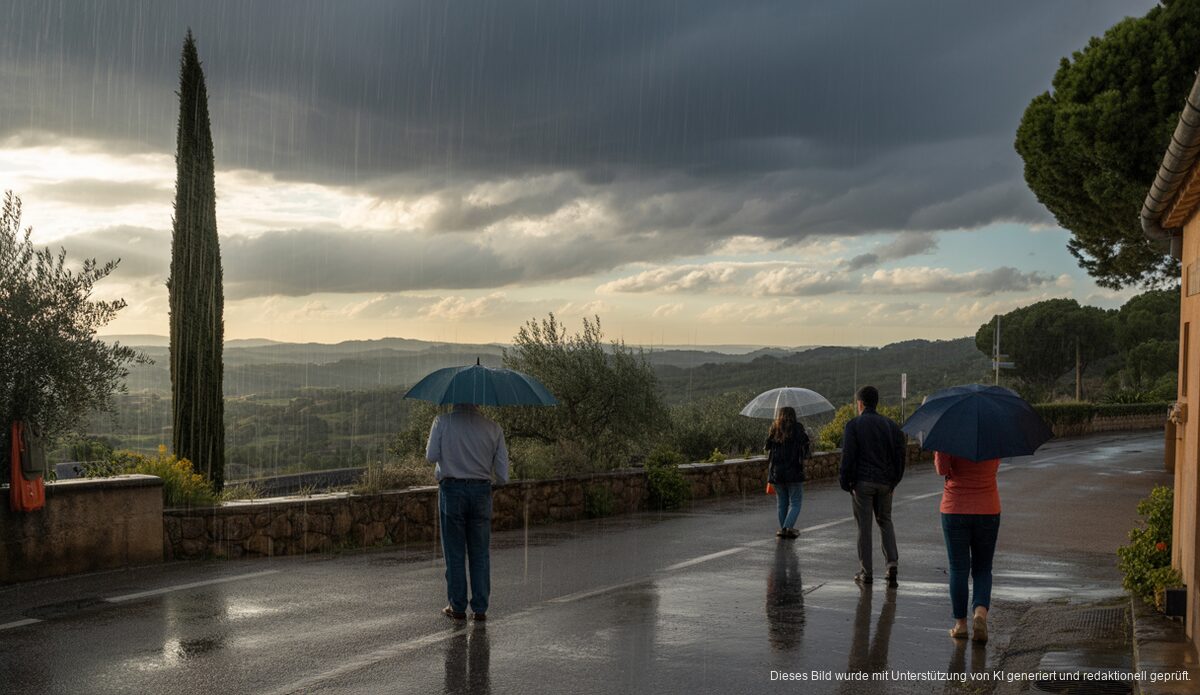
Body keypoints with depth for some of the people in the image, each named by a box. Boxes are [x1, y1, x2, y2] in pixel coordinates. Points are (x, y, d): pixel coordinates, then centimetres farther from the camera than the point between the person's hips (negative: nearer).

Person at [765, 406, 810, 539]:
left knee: (781, 503, 14)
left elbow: (767, 448, 3)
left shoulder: (773, 429, 4)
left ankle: (783, 528, 15)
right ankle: (788, 527, -13)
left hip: (776, 472, 3)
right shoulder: (798, 428, -5)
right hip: (794, 472, -3)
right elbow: (805, 448, -4)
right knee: (795, 503, 2)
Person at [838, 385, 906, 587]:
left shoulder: (853, 425, -5)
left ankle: (866, 572, 3)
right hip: (885, 482, 4)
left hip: (862, 481, -4)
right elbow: (900, 453, 8)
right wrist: (894, 479, 14)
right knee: (885, 521, 17)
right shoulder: (890, 425, 9)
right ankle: (892, 562, 1)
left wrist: (845, 481, -2)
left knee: (864, 525, 1)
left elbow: (848, 456, -10)